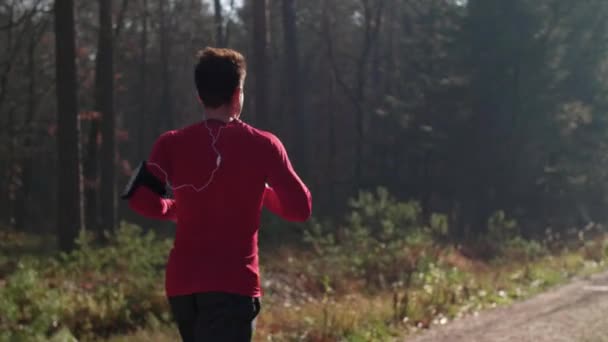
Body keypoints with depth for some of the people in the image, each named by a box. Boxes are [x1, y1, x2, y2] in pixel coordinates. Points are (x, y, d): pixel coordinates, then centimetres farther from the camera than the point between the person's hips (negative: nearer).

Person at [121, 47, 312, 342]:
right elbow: (300, 208, 1)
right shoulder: (262, 145, -2)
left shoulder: (172, 144, 2)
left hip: (182, 283, 4)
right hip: (234, 284, -4)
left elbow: (141, 199, -6)